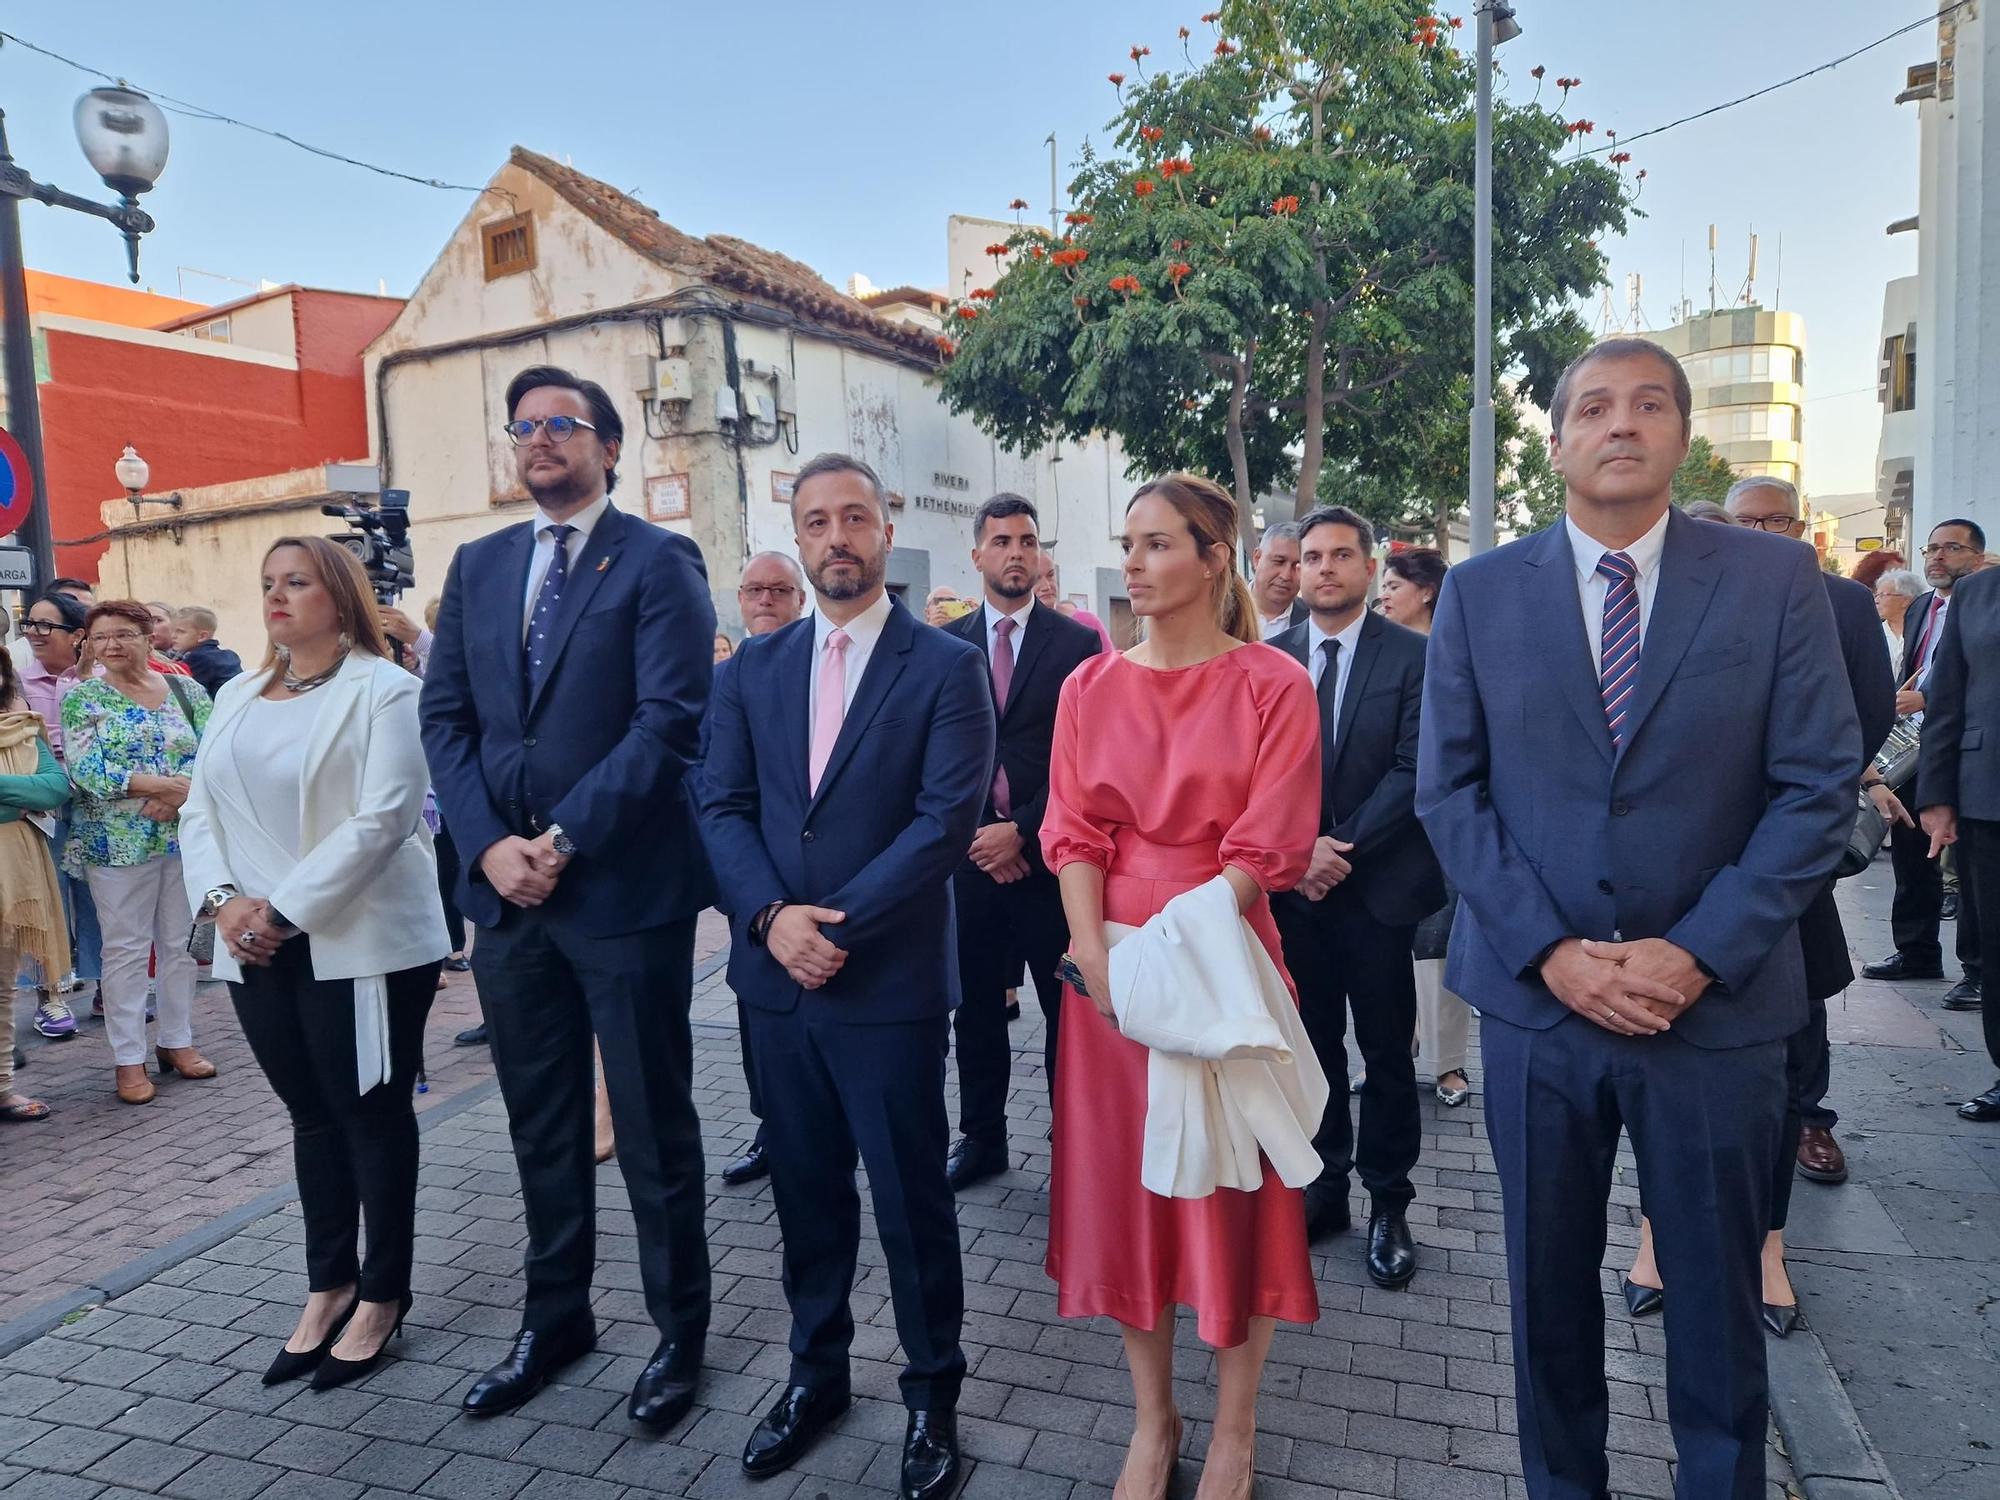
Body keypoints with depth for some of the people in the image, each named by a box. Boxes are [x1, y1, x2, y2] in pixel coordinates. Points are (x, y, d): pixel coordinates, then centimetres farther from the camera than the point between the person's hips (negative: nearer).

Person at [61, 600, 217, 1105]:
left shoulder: (186, 690, 7)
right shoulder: (81, 697, 0)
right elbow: (84, 768, -11)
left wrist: (178, 792, -18)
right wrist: (154, 783, -21)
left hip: (187, 834, 3)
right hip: (117, 841, -2)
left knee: (181, 942, 10)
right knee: (126, 948, 2)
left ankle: (178, 1040, 22)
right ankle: (128, 1058, 10)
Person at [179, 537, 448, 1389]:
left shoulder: (384, 690, -8)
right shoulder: (237, 697, 13)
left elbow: (384, 819, -16)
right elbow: (200, 810, 10)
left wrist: (284, 910, -18)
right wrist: (222, 900, -8)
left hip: (362, 942, -6)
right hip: (257, 949, 6)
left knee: (373, 1115, 6)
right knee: (311, 1116, 16)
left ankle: (382, 1296, 20)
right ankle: (328, 1287, 30)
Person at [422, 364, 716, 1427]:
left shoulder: (659, 562, -5)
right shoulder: (477, 566, 13)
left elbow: (669, 721, -15)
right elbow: (446, 715, 8)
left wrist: (565, 838, -17)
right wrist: (488, 845, -6)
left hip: (625, 888, -5)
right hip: (507, 887, 6)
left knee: (652, 1127, 8)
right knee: (540, 1125, 17)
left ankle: (679, 1331, 26)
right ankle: (554, 1318, 36)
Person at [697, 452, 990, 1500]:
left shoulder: (947, 667, -5)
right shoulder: (754, 667, 8)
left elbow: (947, 819, -13)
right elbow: (722, 807, 3)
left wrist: (837, 923, -17)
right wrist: (770, 916, -13)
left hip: (890, 982, -4)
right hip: (775, 978, 4)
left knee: (911, 1199, 8)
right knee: (807, 1190, 18)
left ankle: (932, 1391, 30)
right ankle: (816, 1370, 38)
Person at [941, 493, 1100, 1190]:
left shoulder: (1078, 644, 1)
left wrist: (1023, 833, -10)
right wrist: (973, 836, -4)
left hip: (1047, 856, -2)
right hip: (970, 854, 2)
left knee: (1066, 1009, 4)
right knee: (976, 1007, 12)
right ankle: (982, 1138, 27)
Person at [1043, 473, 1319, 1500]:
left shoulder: (1273, 685, -5)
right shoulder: (1090, 686, 5)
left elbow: (1263, 847, -10)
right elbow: (1075, 834, 1)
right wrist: (1096, 954, -14)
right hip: (1108, 968, 3)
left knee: (1230, 1187, 8)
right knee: (1122, 1183, 11)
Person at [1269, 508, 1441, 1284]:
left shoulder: (1413, 655, -4)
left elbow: (1415, 771, -9)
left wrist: (1341, 847, -14)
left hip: (1380, 885, -2)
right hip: (1295, 886, 3)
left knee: (1387, 1053, 8)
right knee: (1313, 1045, 12)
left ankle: (1389, 1203, 22)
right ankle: (1324, 1187, 26)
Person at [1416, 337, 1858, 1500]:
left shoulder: (1776, 580, -2)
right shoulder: (1481, 592, 0)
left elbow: (1820, 788, -4)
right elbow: (1449, 792, -1)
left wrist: (1699, 954, -13)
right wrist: (1550, 951, -11)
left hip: (1719, 1002, 0)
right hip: (1537, 998, 1)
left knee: (1717, 1298, 15)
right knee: (1549, 1286, 15)